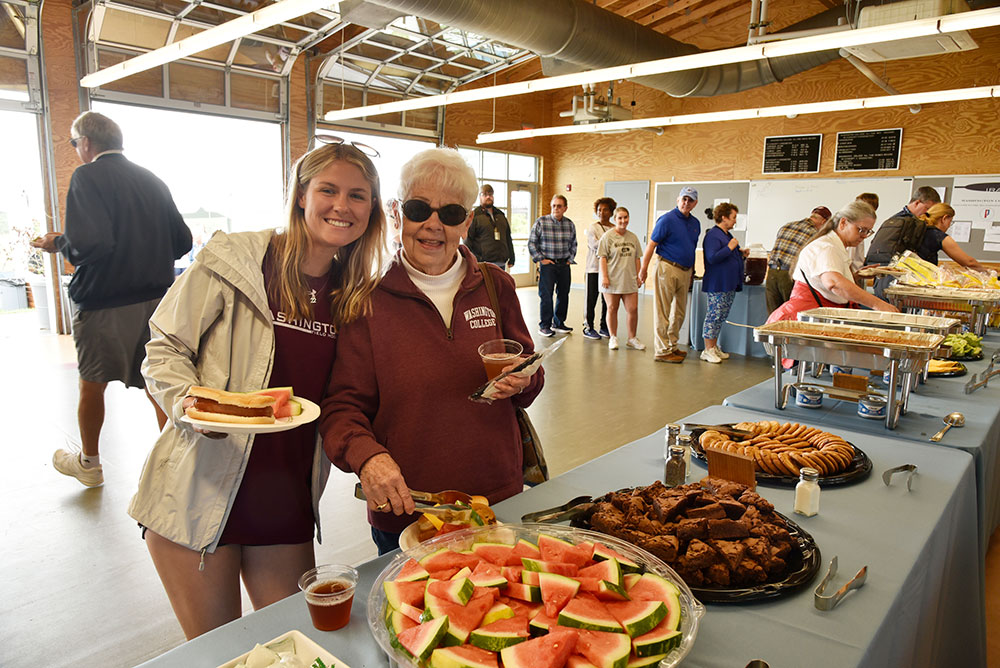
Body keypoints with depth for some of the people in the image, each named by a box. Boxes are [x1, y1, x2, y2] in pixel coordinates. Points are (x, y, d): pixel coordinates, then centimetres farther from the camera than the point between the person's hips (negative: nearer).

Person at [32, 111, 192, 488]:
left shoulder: (87, 177, -10)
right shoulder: (153, 181, 8)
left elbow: (90, 243, -22)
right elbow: (182, 241, 10)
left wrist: (57, 244, -3)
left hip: (105, 302, -5)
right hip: (156, 299, 5)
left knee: (92, 384, 15)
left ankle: (89, 462, 33)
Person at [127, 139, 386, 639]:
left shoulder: (358, 295, 3)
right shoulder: (231, 261, -11)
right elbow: (165, 350, -5)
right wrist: (187, 402, -22)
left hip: (288, 501, 4)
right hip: (200, 495, -3)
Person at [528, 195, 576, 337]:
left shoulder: (570, 224, 7)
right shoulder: (541, 222, -5)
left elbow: (573, 244, 20)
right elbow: (531, 243, -2)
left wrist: (570, 259, 10)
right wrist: (540, 259, -6)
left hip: (564, 265, 4)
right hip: (547, 264, -4)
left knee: (563, 295, 9)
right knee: (546, 296, -4)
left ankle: (558, 323, 23)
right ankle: (544, 326, 5)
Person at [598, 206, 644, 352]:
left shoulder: (633, 237, 12)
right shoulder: (608, 236, -3)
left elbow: (636, 258, 17)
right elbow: (603, 258, -6)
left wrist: (638, 276, 11)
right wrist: (604, 276, -12)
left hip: (629, 280, 4)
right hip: (612, 279, -4)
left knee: (633, 309, -1)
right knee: (612, 309, 4)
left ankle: (632, 338, 13)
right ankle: (613, 338, 17)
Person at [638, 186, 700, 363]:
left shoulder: (695, 223, 13)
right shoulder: (667, 219, -9)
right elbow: (651, 244, -10)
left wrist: (692, 270, 20)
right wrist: (643, 269, -13)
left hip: (685, 271, 8)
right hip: (668, 267, -8)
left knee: (679, 312, 13)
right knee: (663, 311, -3)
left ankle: (672, 346, 25)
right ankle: (662, 351, 1)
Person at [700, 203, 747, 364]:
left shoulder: (728, 235, 19)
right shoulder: (713, 235, -13)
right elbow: (712, 258, -24)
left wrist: (741, 253, 12)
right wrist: (729, 248, -21)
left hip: (730, 284, 10)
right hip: (717, 284, -10)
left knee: (721, 317, 13)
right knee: (714, 315, -6)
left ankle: (715, 347, 21)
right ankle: (708, 350, 0)